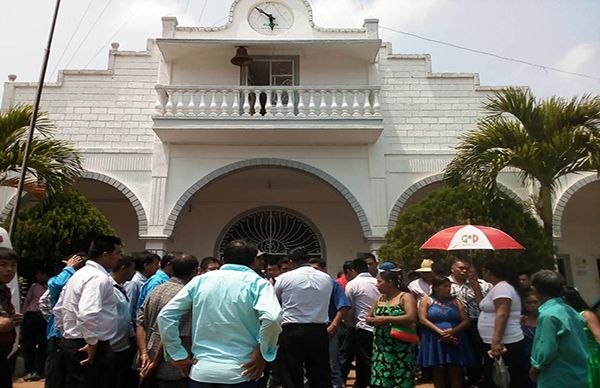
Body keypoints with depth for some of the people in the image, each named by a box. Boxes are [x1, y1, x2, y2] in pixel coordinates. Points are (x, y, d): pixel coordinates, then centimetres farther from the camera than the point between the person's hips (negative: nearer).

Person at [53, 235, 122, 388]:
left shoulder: (79, 274, 13)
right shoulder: (99, 277, -18)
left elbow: (58, 309, 19)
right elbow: (88, 314, -30)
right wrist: (92, 344, -19)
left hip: (70, 343, 10)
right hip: (87, 348, -10)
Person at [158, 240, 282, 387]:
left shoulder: (200, 280, 5)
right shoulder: (257, 282, -5)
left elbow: (165, 315, 3)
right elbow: (272, 318, -24)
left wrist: (178, 355, 6)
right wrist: (263, 354, -10)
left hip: (201, 371, 2)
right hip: (241, 373, -2)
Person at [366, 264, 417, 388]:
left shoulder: (405, 296, -7)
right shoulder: (380, 299, 13)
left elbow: (411, 318, -21)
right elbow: (368, 318, 15)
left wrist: (386, 319, -17)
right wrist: (376, 321, -8)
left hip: (401, 349, -5)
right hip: (381, 348, 6)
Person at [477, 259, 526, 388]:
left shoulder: (501, 287, -15)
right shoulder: (498, 288, 16)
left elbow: (502, 315, -25)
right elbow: (486, 308, 22)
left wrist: (496, 341, -32)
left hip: (505, 345, -10)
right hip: (494, 344, 10)